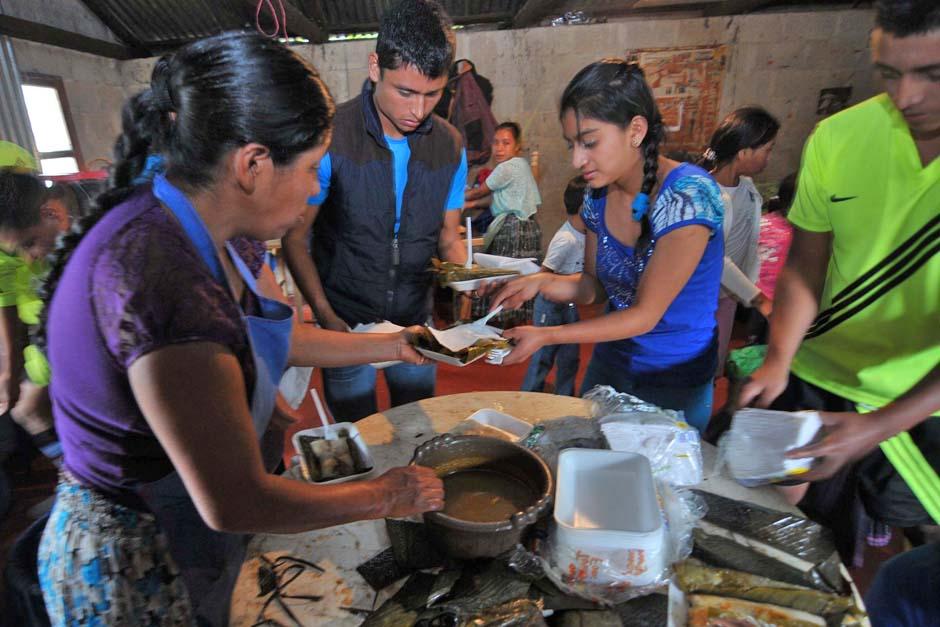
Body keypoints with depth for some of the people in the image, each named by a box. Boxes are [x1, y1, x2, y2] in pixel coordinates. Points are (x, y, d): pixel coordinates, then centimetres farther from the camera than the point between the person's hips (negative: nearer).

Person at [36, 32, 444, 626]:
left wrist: (393, 345, 11)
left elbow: (282, 338, 9)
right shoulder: (158, 270, -35)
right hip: (135, 573, -7)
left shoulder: (211, 238, -6)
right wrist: (386, 497, -17)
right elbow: (233, 503, -31)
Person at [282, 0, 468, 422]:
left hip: (416, 323, 4)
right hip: (345, 323, -3)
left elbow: (448, 236, 5)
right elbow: (295, 238, -11)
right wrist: (325, 314, -21)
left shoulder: (450, 146, -4)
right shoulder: (330, 137, -16)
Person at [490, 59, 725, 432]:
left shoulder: (687, 194, -24)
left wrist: (546, 336, -23)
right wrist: (542, 282, -14)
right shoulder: (598, 195, -6)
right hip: (609, 363, 6)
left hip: (675, 384, -5)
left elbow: (645, 314, -23)